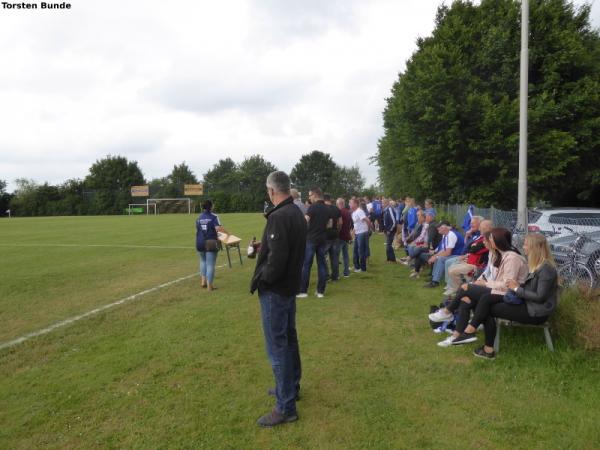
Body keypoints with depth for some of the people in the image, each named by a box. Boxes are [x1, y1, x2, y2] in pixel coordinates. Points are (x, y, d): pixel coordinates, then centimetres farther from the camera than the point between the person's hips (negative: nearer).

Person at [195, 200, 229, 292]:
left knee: (203, 261, 26)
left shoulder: (199, 218, 7)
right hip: (211, 243, -5)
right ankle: (210, 286, 3)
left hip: (200, 243, 5)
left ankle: (203, 281, 23)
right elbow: (219, 228, -20)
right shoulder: (214, 217, -7)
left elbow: (197, 230, 10)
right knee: (210, 264, 0)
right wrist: (227, 232, -5)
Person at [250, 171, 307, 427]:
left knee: (277, 346, 0)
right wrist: (264, 246, 6)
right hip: (291, 286, 10)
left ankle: (285, 408, 10)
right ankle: (291, 387, 38)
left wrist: (261, 279, -12)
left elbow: (277, 260, -28)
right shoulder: (297, 213, 7)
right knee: (289, 339, 21)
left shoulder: (279, 217, -23)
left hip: (275, 290, -10)